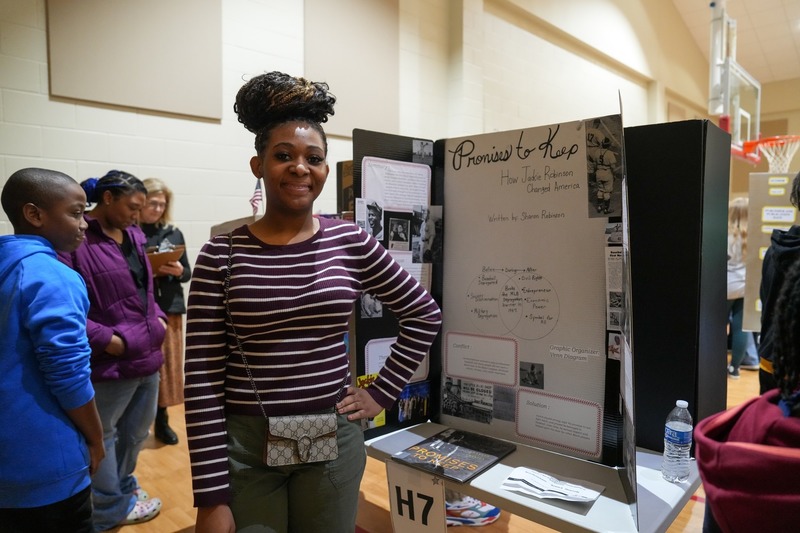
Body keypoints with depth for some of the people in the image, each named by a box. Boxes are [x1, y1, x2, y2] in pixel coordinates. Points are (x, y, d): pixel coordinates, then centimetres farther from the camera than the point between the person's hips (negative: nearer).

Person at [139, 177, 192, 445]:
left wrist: (179, 271, -10)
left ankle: (162, 420, 26)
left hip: (170, 308, 4)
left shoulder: (174, 233, 7)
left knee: (169, 364, 10)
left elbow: (187, 273, 10)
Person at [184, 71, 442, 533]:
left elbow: (425, 314, 6)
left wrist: (382, 394, 2)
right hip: (244, 445, -1)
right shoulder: (221, 256, -8)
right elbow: (203, 380, -8)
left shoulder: (352, 243, -4)